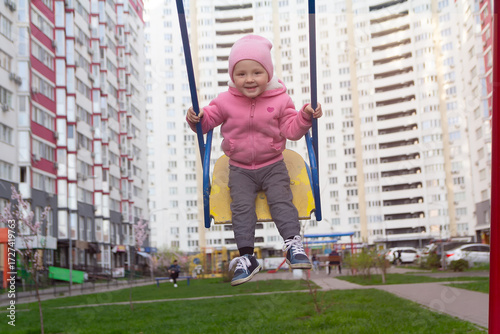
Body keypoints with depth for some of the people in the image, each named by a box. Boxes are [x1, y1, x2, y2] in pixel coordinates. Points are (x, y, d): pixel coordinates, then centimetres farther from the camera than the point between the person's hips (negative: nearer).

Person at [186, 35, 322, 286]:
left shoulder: (280, 100, -5)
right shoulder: (225, 101, -4)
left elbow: (291, 131, -4)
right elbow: (209, 119, 4)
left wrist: (305, 117, -21)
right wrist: (197, 118, -18)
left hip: (273, 165, 0)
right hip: (240, 169, 0)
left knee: (281, 199, -16)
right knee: (242, 205, -14)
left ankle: (293, 244, -10)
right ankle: (246, 256, -15)